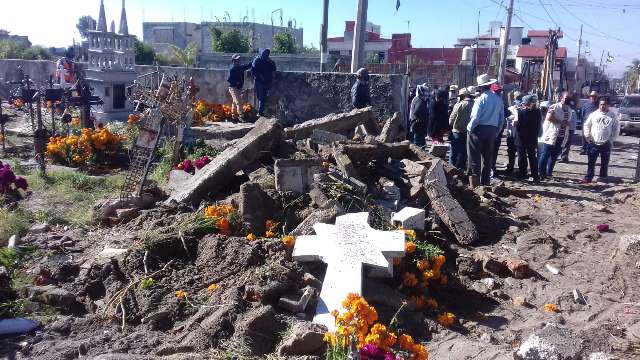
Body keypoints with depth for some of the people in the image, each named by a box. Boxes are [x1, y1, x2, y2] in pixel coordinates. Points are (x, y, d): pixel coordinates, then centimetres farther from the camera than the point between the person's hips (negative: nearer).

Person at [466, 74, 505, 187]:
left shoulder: (481, 99, -12)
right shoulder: (499, 99, 7)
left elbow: (475, 117, -16)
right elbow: (502, 119, 10)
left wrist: (469, 128, -2)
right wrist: (496, 132, 17)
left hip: (479, 130, -6)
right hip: (492, 130, 6)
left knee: (474, 158, 0)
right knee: (488, 158, 13)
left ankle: (474, 184, -2)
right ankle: (485, 183, 19)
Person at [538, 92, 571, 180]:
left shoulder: (569, 110, 15)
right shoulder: (554, 107, -10)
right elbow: (549, 117, -23)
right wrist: (561, 122, -18)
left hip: (561, 136, 7)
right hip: (550, 135, -7)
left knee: (554, 156, 11)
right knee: (545, 155, -5)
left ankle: (549, 173, 19)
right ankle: (541, 173, 0)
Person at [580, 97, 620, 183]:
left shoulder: (613, 116, -2)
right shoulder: (594, 114, 1)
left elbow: (616, 129, 2)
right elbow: (586, 125, 8)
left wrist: (611, 139, -5)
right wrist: (587, 136, -2)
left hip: (606, 144, 0)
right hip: (593, 143, 0)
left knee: (604, 162, 10)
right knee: (591, 162, 2)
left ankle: (603, 177, 22)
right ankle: (588, 177, 7)